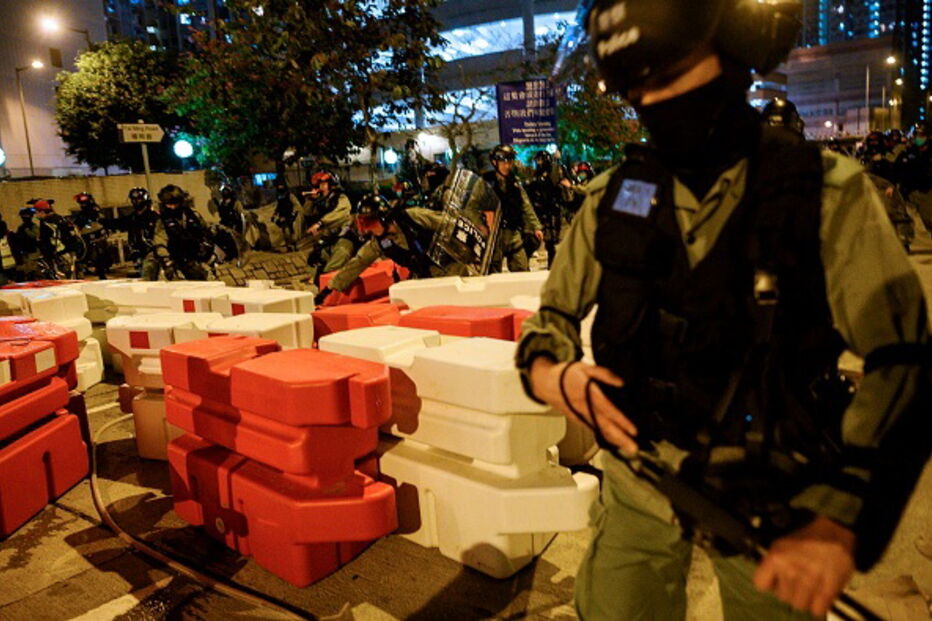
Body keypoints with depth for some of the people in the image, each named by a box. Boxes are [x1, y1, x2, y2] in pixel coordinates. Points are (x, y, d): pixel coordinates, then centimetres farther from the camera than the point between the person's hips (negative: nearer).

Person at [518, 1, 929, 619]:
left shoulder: (830, 193, -12)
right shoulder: (612, 197, -3)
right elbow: (557, 310, 7)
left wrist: (843, 522, -27)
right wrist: (548, 372, -15)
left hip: (771, 495, -1)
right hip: (639, 483, 2)